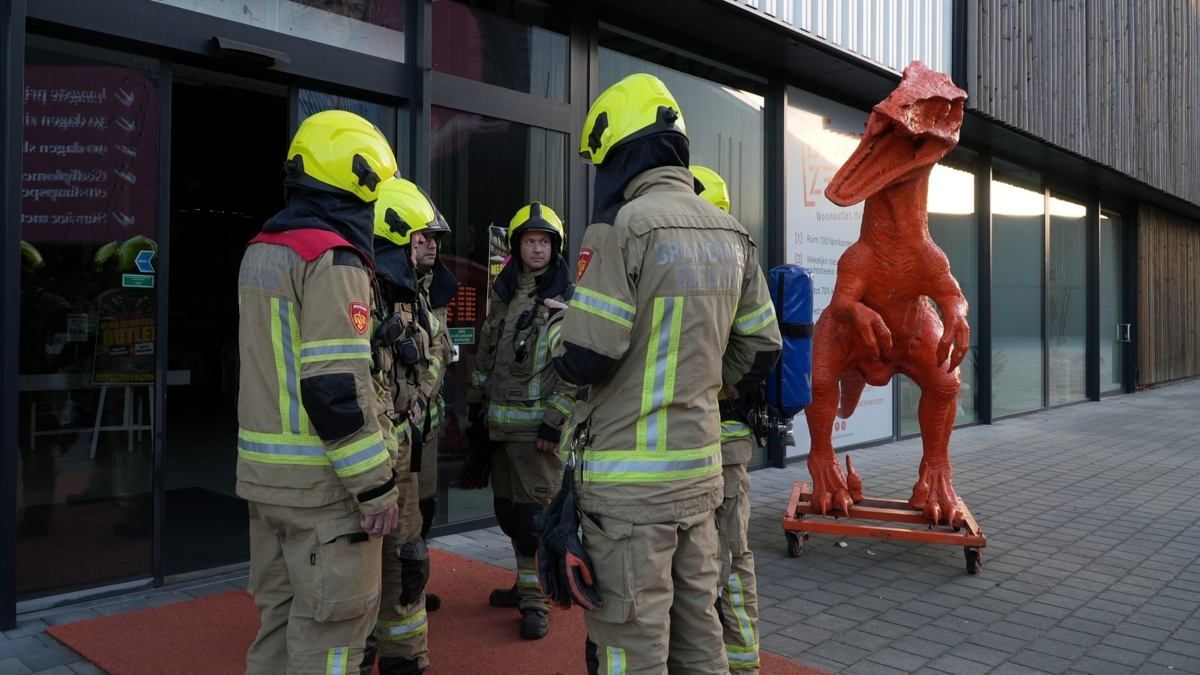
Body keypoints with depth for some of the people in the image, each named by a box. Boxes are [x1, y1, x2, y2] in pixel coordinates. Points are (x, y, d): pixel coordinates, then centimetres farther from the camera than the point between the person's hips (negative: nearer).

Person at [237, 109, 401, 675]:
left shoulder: (261, 252, 12)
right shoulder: (331, 258, -17)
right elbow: (338, 388, -22)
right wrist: (377, 486, -18)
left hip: (265, 471, 9)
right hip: (320, 480, -9)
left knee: (281, 609, 20)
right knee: (330, 625, 3)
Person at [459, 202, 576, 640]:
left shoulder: (567, 300, -7)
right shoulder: (503, 294, 13)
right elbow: (485, 353, 20)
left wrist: (554, 423, -17)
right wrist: (476, 403, 17)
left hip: (538, 426, -7)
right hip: (499, 422, 7)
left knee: (534, 511, -4)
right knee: (507, 509, 14)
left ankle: (535, 602, 7)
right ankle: (527, 585, 29)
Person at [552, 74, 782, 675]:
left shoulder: (622, 226, -14)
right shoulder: (732, 235, 8)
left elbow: (585, 359, -17)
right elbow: (760, 349, 11)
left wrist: (561, 335, 4)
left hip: (630, 478, -7)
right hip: (699, 466, 7)